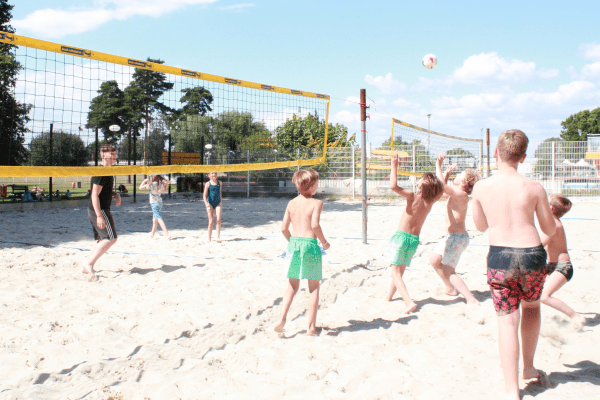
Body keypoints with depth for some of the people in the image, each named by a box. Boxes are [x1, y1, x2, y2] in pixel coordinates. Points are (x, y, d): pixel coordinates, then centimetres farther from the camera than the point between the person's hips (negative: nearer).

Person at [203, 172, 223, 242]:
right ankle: (209, 238, 10)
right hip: (210, 204, -3)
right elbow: (205, 196, -7)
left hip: (218, 203, 3)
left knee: (218, 219, -12)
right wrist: (207, 205, -19)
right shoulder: (208, 184, -4)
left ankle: (218, 237, -7)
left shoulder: (219, 183, 8)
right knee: (211, 221, -1)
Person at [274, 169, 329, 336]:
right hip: (310, 244, -4)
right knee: (314, 288, 8)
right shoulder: (316, 203, -6)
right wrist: (324, 242, -6)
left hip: (294, 243, 5)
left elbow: (284, 228, 6)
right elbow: (315, 225, -20)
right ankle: (311, 327, 10)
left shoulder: (291, 203, 9)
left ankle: (282, 319, 3)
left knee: (292, 286, 16)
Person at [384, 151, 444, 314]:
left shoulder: (412, 196, -14)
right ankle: (389, 295, 37)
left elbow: (393, 186, -29)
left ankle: (409, 302, -22)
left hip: (402, 235, -6)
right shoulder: (431, 201, 1)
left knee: (396, 272, -5)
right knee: (400, 270, 22)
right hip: (415, 239, 6)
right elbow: (440, 188, 23)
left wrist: (394, 166, -19)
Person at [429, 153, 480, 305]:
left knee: (448, 272, -7)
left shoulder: (461, 194, -20)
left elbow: (442, 185, -33)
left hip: (458, 237, -10)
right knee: (434, 260, 21)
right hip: (451, 236, 10)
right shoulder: (455, 194, 8)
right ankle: (450, 288, 38)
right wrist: (447, 173, 10)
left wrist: (438, 165, -24)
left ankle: (472, 300, -8)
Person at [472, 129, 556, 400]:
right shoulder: (534, 188, -6)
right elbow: (550, 230, 5)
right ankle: (529, 368, 37)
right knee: (532, 306, 28)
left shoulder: (481, 187, -4)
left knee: (507, 322, 4)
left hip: (499, 258, -1)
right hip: (532, 255, 1)